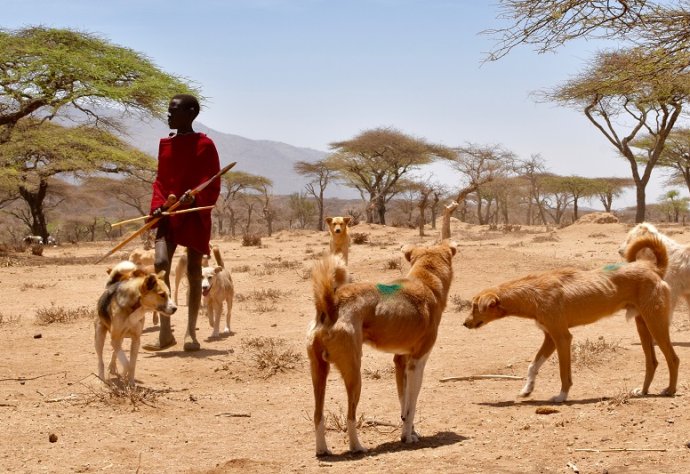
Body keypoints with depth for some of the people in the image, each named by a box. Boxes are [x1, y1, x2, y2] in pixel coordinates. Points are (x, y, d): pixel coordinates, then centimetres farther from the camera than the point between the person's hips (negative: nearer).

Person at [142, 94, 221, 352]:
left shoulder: (204, 145, -4)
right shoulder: (165, 144, 12)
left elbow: (212, 185, -5)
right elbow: (160, 180, 15)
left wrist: (194, 197, -24)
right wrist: (157, 206, -3)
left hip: (195, 215, -3)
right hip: (168, 214, 4)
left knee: (193, 272, 2)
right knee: (160, 264, -14)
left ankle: (191, 332, 13)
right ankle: (165, 332, -9)